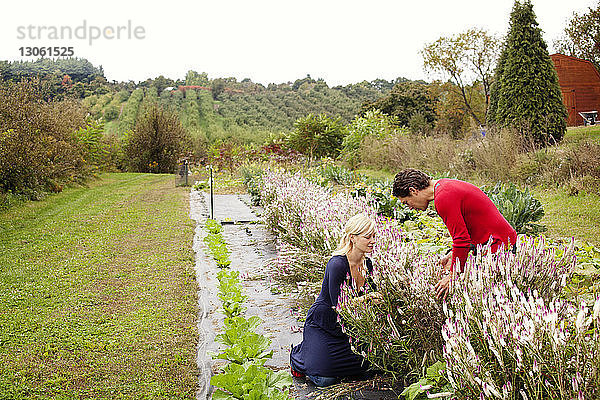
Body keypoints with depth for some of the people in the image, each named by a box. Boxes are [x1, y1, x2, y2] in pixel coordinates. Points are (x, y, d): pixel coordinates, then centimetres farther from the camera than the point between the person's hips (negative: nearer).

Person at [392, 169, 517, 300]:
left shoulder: (443, 198, -19)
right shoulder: (447, 185, 14)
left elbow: (462, 239, -22)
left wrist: (451, 276, -14)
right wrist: (453, 255, 17)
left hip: (496, 246, -10)